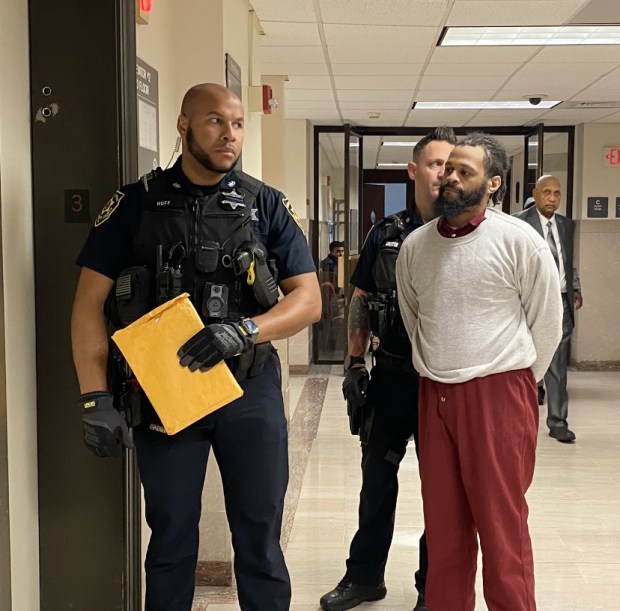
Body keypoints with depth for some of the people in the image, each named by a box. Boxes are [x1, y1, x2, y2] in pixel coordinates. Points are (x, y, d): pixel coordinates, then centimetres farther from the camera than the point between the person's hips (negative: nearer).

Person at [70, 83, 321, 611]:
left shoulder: (267, 206, 3)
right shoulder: (137, 203, 0)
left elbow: (309, 300, -2)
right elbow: (89, 304, -2)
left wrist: (244, 330, -20)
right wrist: (96, 399, -11)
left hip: (250, 389, 1)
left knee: (259, 539, 11)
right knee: (171, 539, 15)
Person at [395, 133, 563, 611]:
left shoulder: (520, 240, -8)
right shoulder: (415, 244, 6)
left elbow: (547, 323, -1)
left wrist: (513, 384, 5)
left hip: (498, 393, -4)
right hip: (435, 394, 5)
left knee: (502, 525, 4)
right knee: (443, 523, 14)